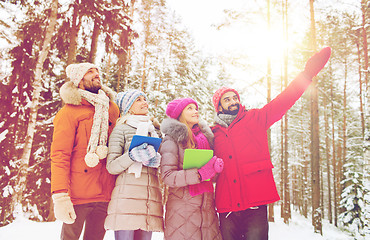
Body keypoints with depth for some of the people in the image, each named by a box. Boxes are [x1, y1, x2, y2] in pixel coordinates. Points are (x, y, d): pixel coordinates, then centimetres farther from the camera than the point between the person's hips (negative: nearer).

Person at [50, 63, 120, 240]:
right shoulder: (69, 112, -2)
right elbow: (59, 155, -9)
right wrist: (60, 196, -18)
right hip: (78, 193, -4)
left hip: (105, 194, 5)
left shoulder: (112, 108, 14)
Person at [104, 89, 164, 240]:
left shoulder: (155, 130, 22)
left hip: (151, 197, 5)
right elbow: (111, 166, -2)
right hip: (127, 193, -5)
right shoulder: (121, 129, 5)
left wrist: (156, 160, 1)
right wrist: (132, 156, -18)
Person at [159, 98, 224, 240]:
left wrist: (216, 166, -3)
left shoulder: (205, 136, 15)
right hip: (182, 206, -5)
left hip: (207, 206, 5)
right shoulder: (172, 139, -5)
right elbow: (167, 176, -15)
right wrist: (199, 174, -22)